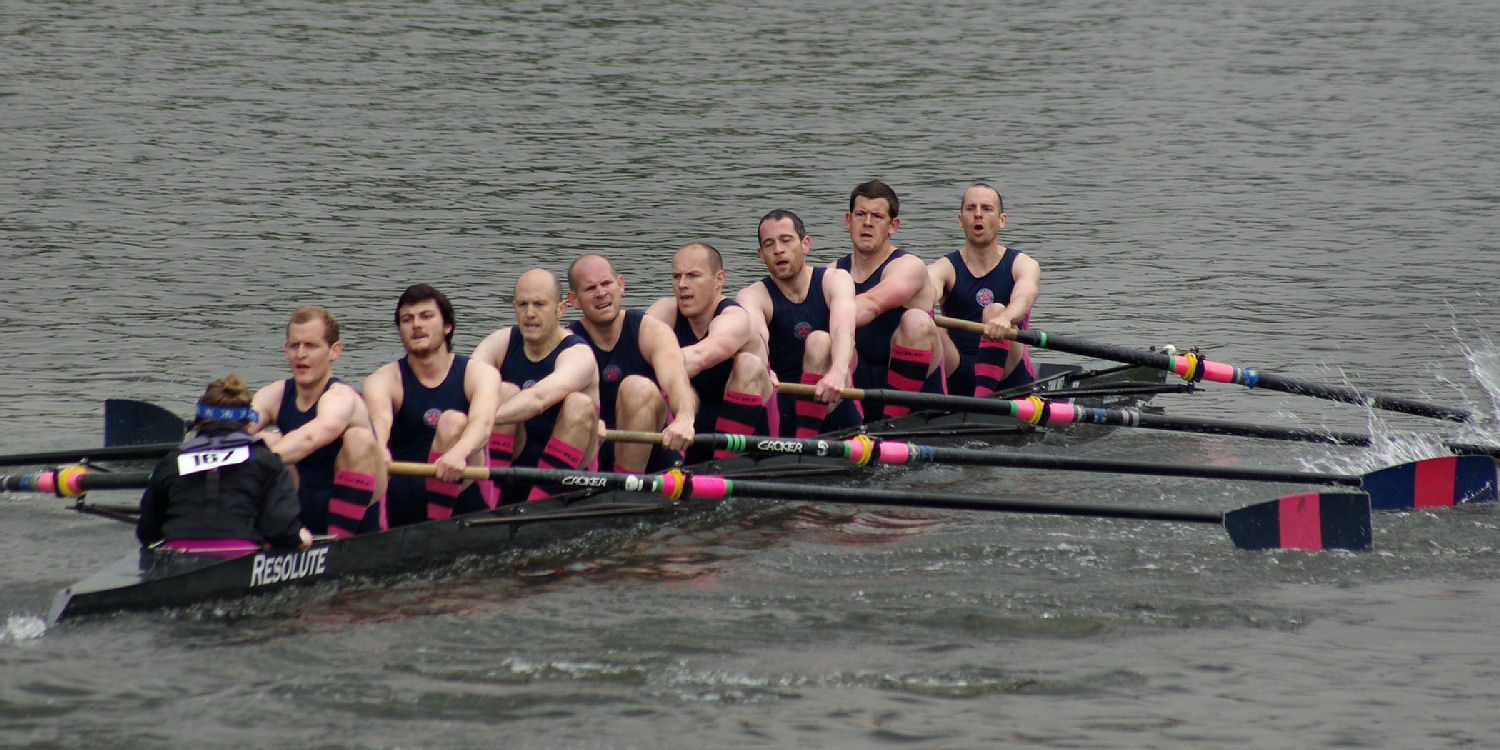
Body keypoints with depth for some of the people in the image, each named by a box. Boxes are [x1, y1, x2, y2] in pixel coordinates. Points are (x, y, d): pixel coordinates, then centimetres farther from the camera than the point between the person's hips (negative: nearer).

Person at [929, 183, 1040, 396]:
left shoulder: (1022, 265, 5)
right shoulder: (945, 268, 7)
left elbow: (1024, 299, -20)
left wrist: (1005, 318, -46)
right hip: (957, 377, 1)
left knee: (996, 310, -28)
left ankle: (983, 397, -46)